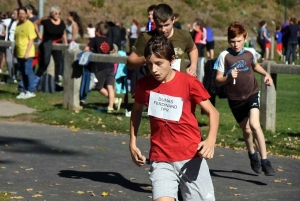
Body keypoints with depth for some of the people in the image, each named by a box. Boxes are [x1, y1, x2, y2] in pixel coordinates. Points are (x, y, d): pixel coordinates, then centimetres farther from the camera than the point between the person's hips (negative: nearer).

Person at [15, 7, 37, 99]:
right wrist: (15, 51, 15)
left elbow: (31, 39, -13)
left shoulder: (29, 25, -9)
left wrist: (27, 52, -18)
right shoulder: (18, 25, 12)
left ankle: (31, 91, 2)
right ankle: (25, 91, 19)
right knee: (23, 72, 12)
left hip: (27, 53, -7)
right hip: (19, 53, 7)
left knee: (28, 71, -4)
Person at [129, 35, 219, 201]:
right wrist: (132, 144, 15)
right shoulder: (144, 85, 1)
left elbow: (212, 112, -3)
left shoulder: (189, 83, -7)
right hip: (161, 161, 1)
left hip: (191, 158, -1)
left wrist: (211, 140, -20)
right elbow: (136, 112, 20)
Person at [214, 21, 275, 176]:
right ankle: (252, 154, 44)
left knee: (254, 124, -20)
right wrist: (228, 77, -30)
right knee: (246, 129, 14)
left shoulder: (250, 52, -4)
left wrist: (266, 74, 4)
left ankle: (264, 161, -14)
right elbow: (218, 81, -11)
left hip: (252, 94, 0)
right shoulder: (224, 56, -12)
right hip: (235, 99, 0)